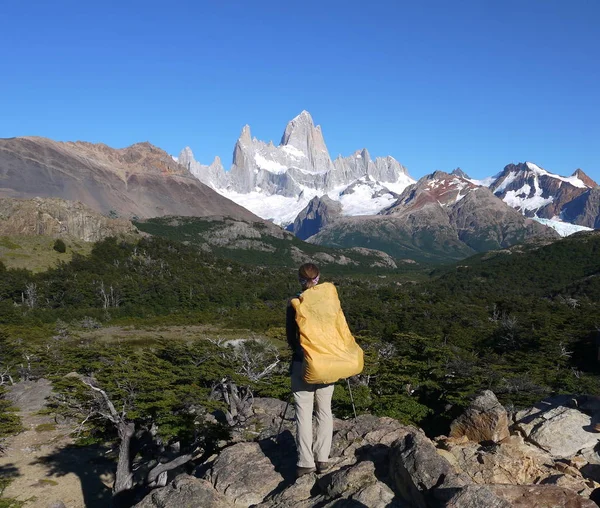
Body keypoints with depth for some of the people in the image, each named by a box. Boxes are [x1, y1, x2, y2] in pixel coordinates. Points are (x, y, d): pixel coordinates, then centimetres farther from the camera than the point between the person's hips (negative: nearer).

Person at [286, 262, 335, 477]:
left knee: (303, 413, 5)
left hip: (303, 363, -2)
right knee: (324, 411, 13)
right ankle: (322, 459, 15)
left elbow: (290, 335, -1)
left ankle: (305, 462, 6)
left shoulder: (294, 304, -7)